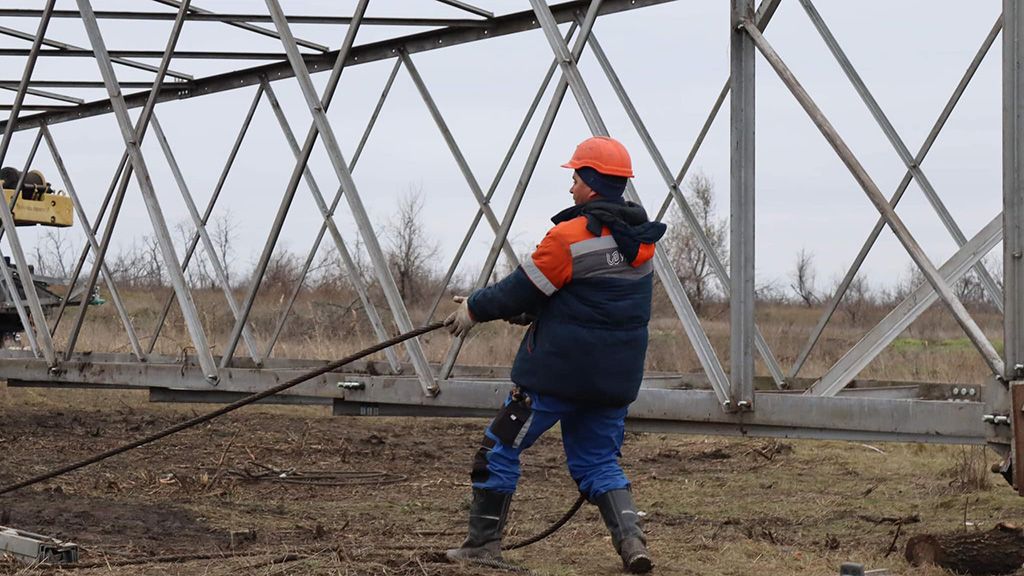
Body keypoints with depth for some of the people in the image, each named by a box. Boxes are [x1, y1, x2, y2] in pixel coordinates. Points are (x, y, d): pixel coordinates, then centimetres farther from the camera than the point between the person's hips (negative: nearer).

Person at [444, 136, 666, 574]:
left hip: (557, 372, -7)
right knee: (598, 461, 16)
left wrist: (474, 309, 9)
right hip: (616, 377, 7)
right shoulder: (641, 240, 8)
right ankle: (631, 539, -3)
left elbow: (523, 289, -8)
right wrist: (522, 311, 21)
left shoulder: (570, 236, -16)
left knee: (500, 448, 8)